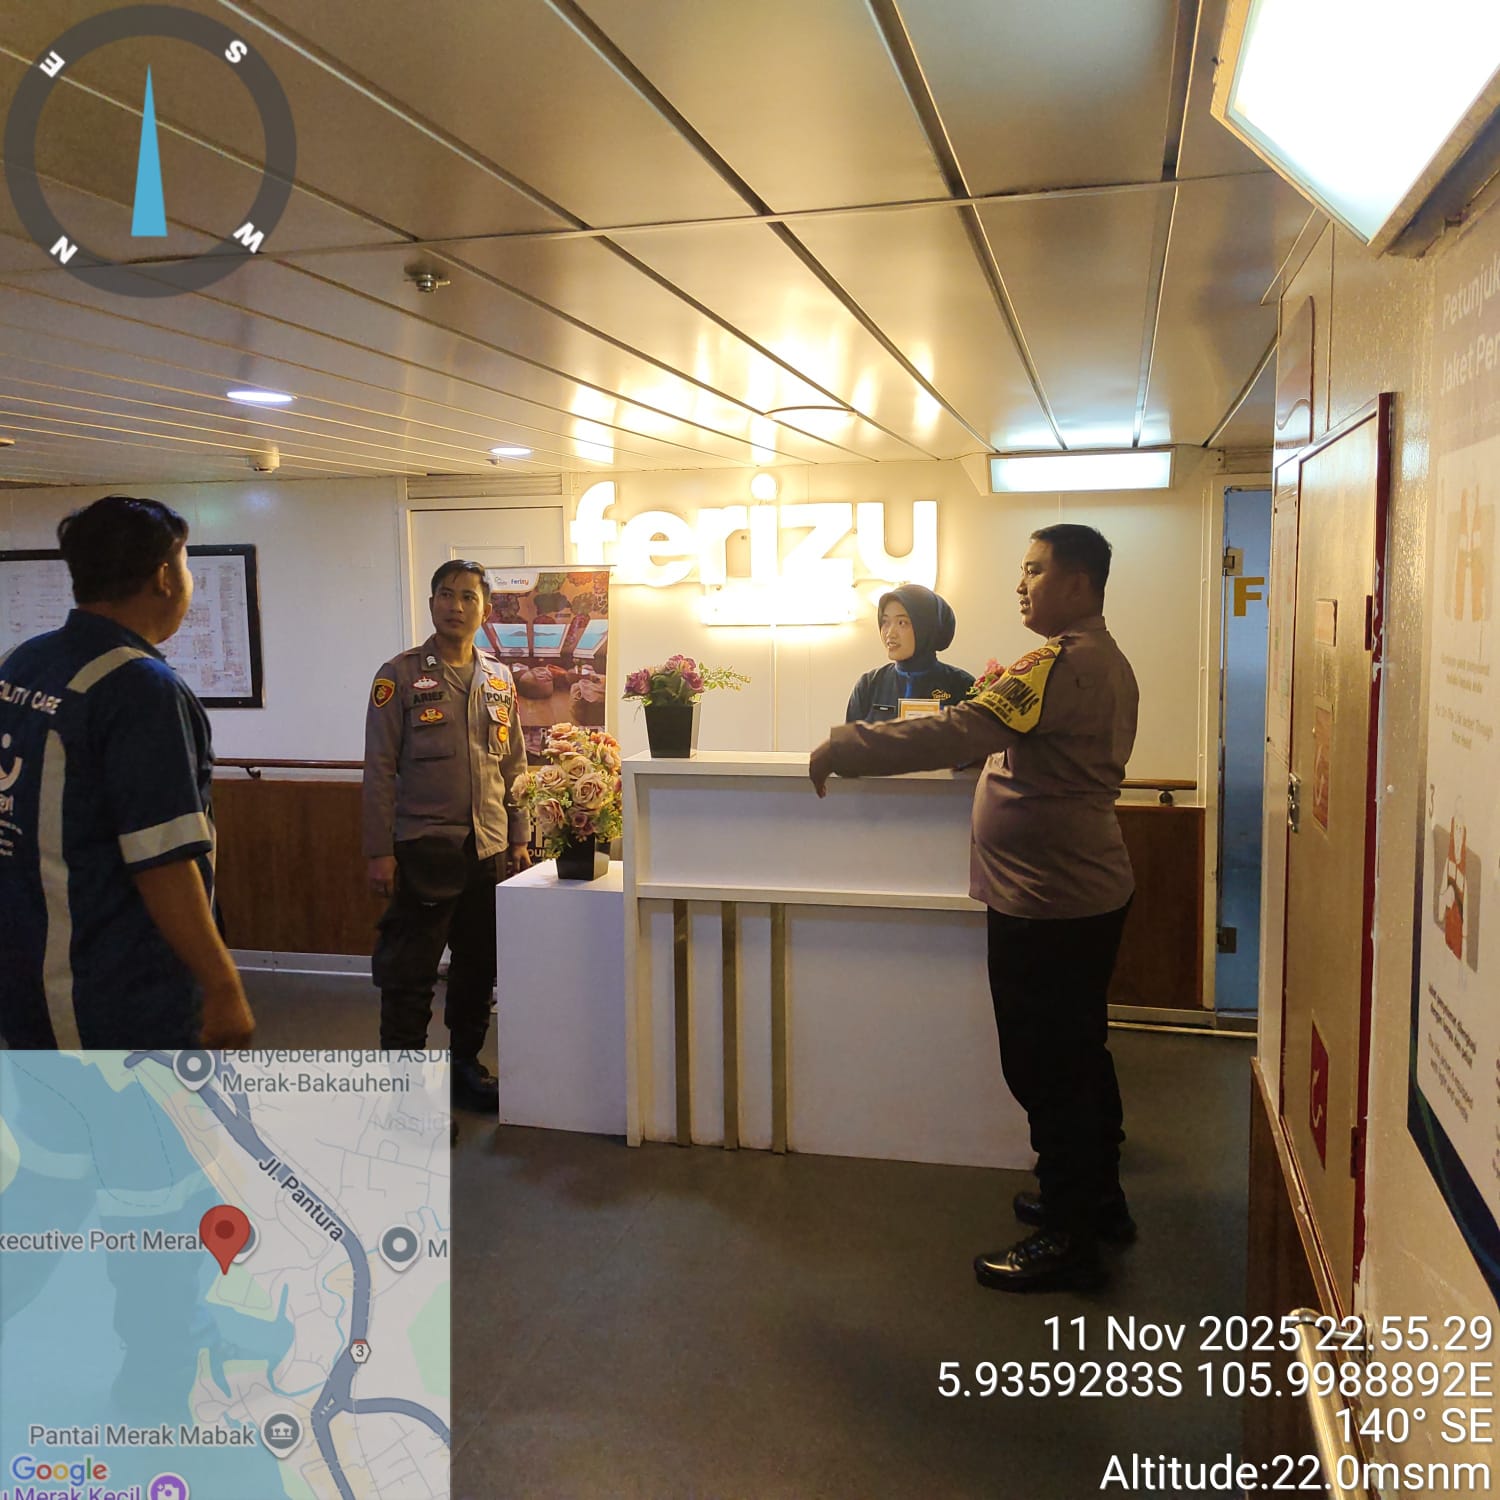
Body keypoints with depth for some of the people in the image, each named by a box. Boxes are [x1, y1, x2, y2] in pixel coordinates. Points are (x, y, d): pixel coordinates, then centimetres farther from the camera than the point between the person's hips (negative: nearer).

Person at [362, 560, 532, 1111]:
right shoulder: (400, 675, -3)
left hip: (488, 848, 5)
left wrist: (519, 837, 12)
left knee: (478, 967, 13)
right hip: (423, 847, -5)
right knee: (409, 974, 0)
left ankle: (465, 1065, 29)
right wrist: (379, 850, -9)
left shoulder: (499, 680, 10)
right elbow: (380, 769, -5)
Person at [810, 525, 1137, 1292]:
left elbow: (957, 734, -30)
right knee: (1078, 1052, 22)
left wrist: (841, 749, -24)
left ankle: (1068, 1238, 16)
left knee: (1046, 1067, 2)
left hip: (1048, 903, -11)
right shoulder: (1104, 661, 12)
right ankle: (1097, 1198, 38)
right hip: (1089, 889, 11)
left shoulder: (1063, 664, -22)